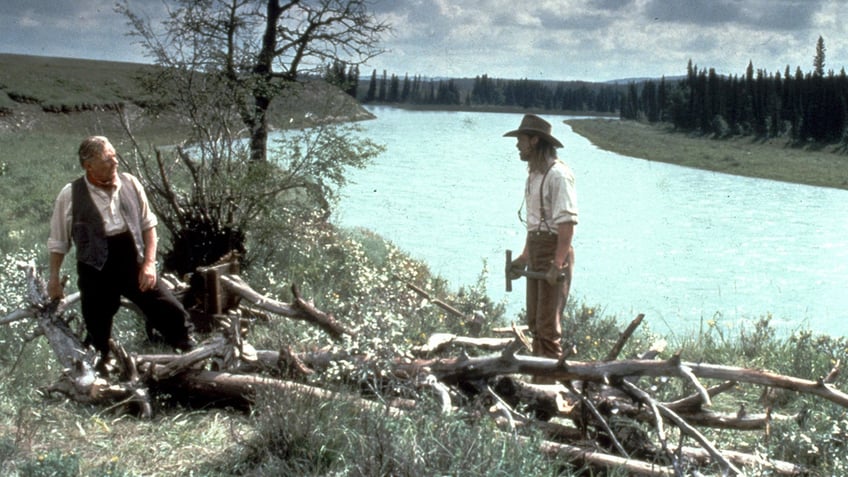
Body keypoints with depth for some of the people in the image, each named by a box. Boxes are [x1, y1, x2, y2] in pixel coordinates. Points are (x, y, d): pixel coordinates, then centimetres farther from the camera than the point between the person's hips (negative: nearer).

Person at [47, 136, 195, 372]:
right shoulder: (70, 195, -6)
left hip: (134, 265, 2)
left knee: (174, 314, -4)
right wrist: (54, 279, 7)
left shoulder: (130, 183, 1)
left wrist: (149, 263, 0)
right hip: (96, 273, -2)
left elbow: (148, 224, 9)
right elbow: (58, 242, 5)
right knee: (98, 333, 9)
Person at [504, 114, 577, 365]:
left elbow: (567, 222, -21)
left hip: (554, 251, -10)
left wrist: (558, 264, -25)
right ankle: (538, 378, 21)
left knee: (548, 325, -7)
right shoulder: (534, 174, 15)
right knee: (535, 323, 13)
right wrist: (524, 257, 19)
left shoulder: (558, 174, -15)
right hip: (536, 249, 10)